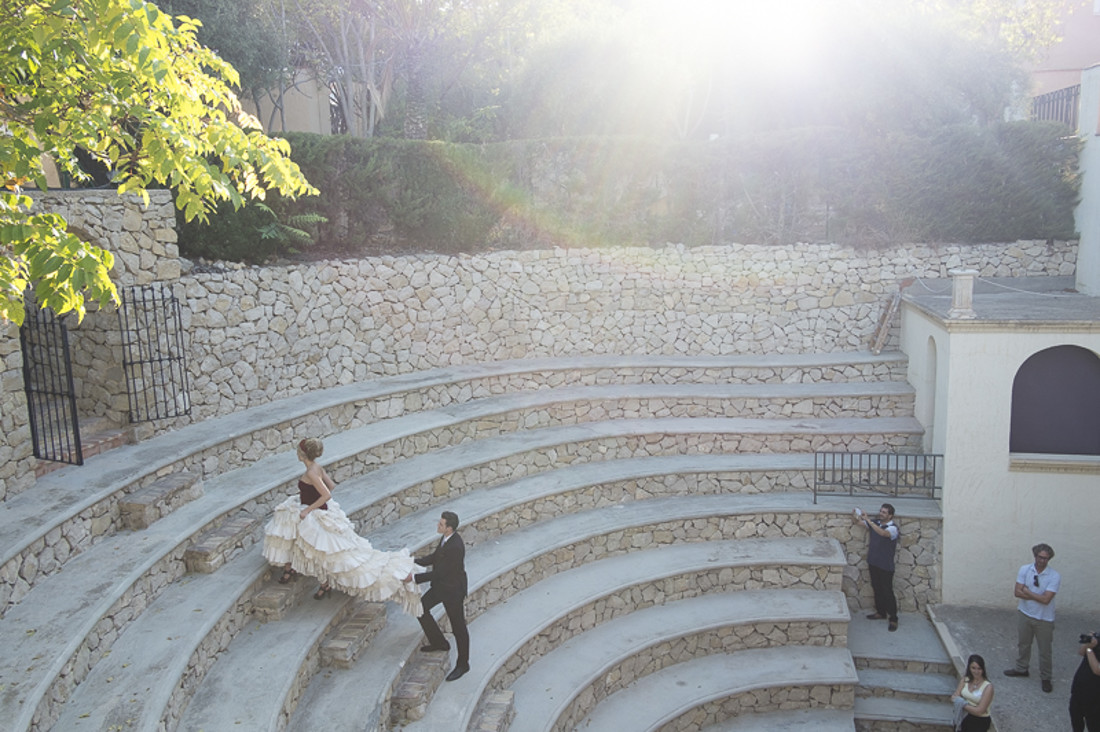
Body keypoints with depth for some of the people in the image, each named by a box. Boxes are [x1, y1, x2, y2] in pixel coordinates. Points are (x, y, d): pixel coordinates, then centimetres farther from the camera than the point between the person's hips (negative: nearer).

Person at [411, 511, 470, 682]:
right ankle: (439, 642, 37)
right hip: (441, 585, 9)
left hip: (453, 590, -9)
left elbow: (439, 573, -30)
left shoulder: (455, 547, -34)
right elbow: (434, 557, 7)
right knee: (421, 608, 18)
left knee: (458, 627, 7)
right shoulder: (446, 539, -6)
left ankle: (462, 664, 27)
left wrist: (414, 578, -26)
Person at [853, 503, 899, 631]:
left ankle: (893, 619, 8)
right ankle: (881, 612, 33)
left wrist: (868, 520, -42)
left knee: (887, 592, -2)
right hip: (874, 563, 7)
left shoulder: (893, 528, -17)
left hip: (886, 566, -7)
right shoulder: (875, 523, 2)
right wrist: (854, 515, -18)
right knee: (877, 589, 17)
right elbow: (858, 521, 7)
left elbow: (883, 533, -39)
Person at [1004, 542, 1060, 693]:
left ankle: (1046, 678, 25)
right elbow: (1017, 592, -11)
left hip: (1044, 619, -3)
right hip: (1024, 614, 3)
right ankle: (1021, 668, 39)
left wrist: (1027, 591, -13)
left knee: (1045, 650, 8)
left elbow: (1046, 599, -23)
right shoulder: (1025, 569, -7)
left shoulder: (1055, 577, -17)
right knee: (1022, 643, 19)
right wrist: (1037, 596, -19)